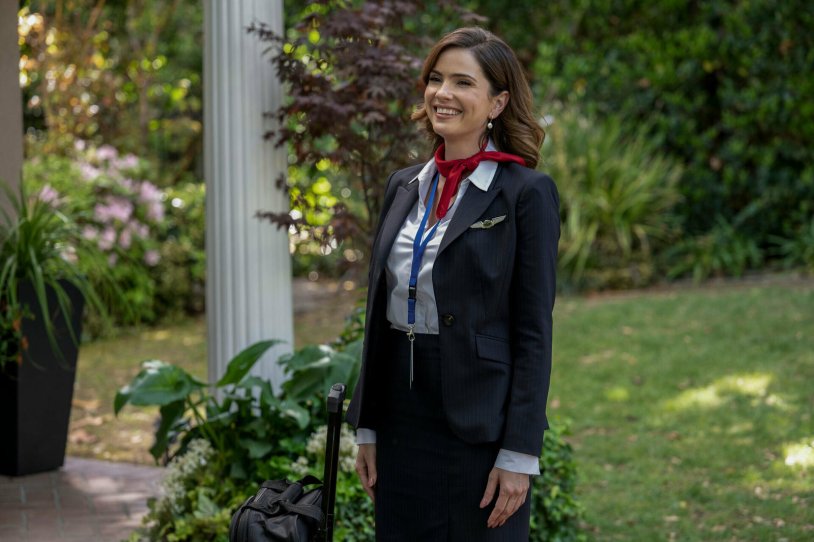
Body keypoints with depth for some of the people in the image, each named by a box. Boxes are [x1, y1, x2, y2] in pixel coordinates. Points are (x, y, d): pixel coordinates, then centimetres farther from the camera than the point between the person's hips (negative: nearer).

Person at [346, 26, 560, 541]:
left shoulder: (527, 192, -7)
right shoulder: (404, 186, 11)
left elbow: (534, 330, -10)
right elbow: (379, 311, 14)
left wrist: (519, 454, -14)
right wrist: (366, 426, 11)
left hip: (479, 426, -6)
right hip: (402, 418, 6)